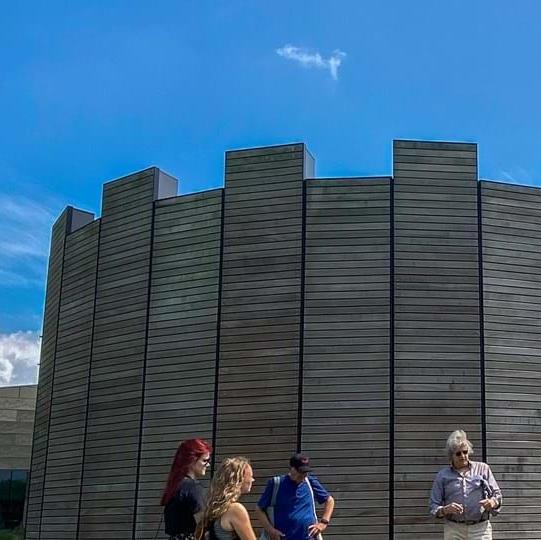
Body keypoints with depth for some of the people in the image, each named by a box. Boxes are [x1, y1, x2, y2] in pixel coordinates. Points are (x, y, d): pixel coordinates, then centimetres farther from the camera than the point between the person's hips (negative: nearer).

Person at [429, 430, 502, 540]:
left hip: (480, 528, 0)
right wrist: (445, 510, -16)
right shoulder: (442, 475, 9)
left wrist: (493, 502, -12)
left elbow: (497, 494, 12)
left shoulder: (483, 469, 12)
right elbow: (433, 506, 6)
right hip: (454, 530, 0)